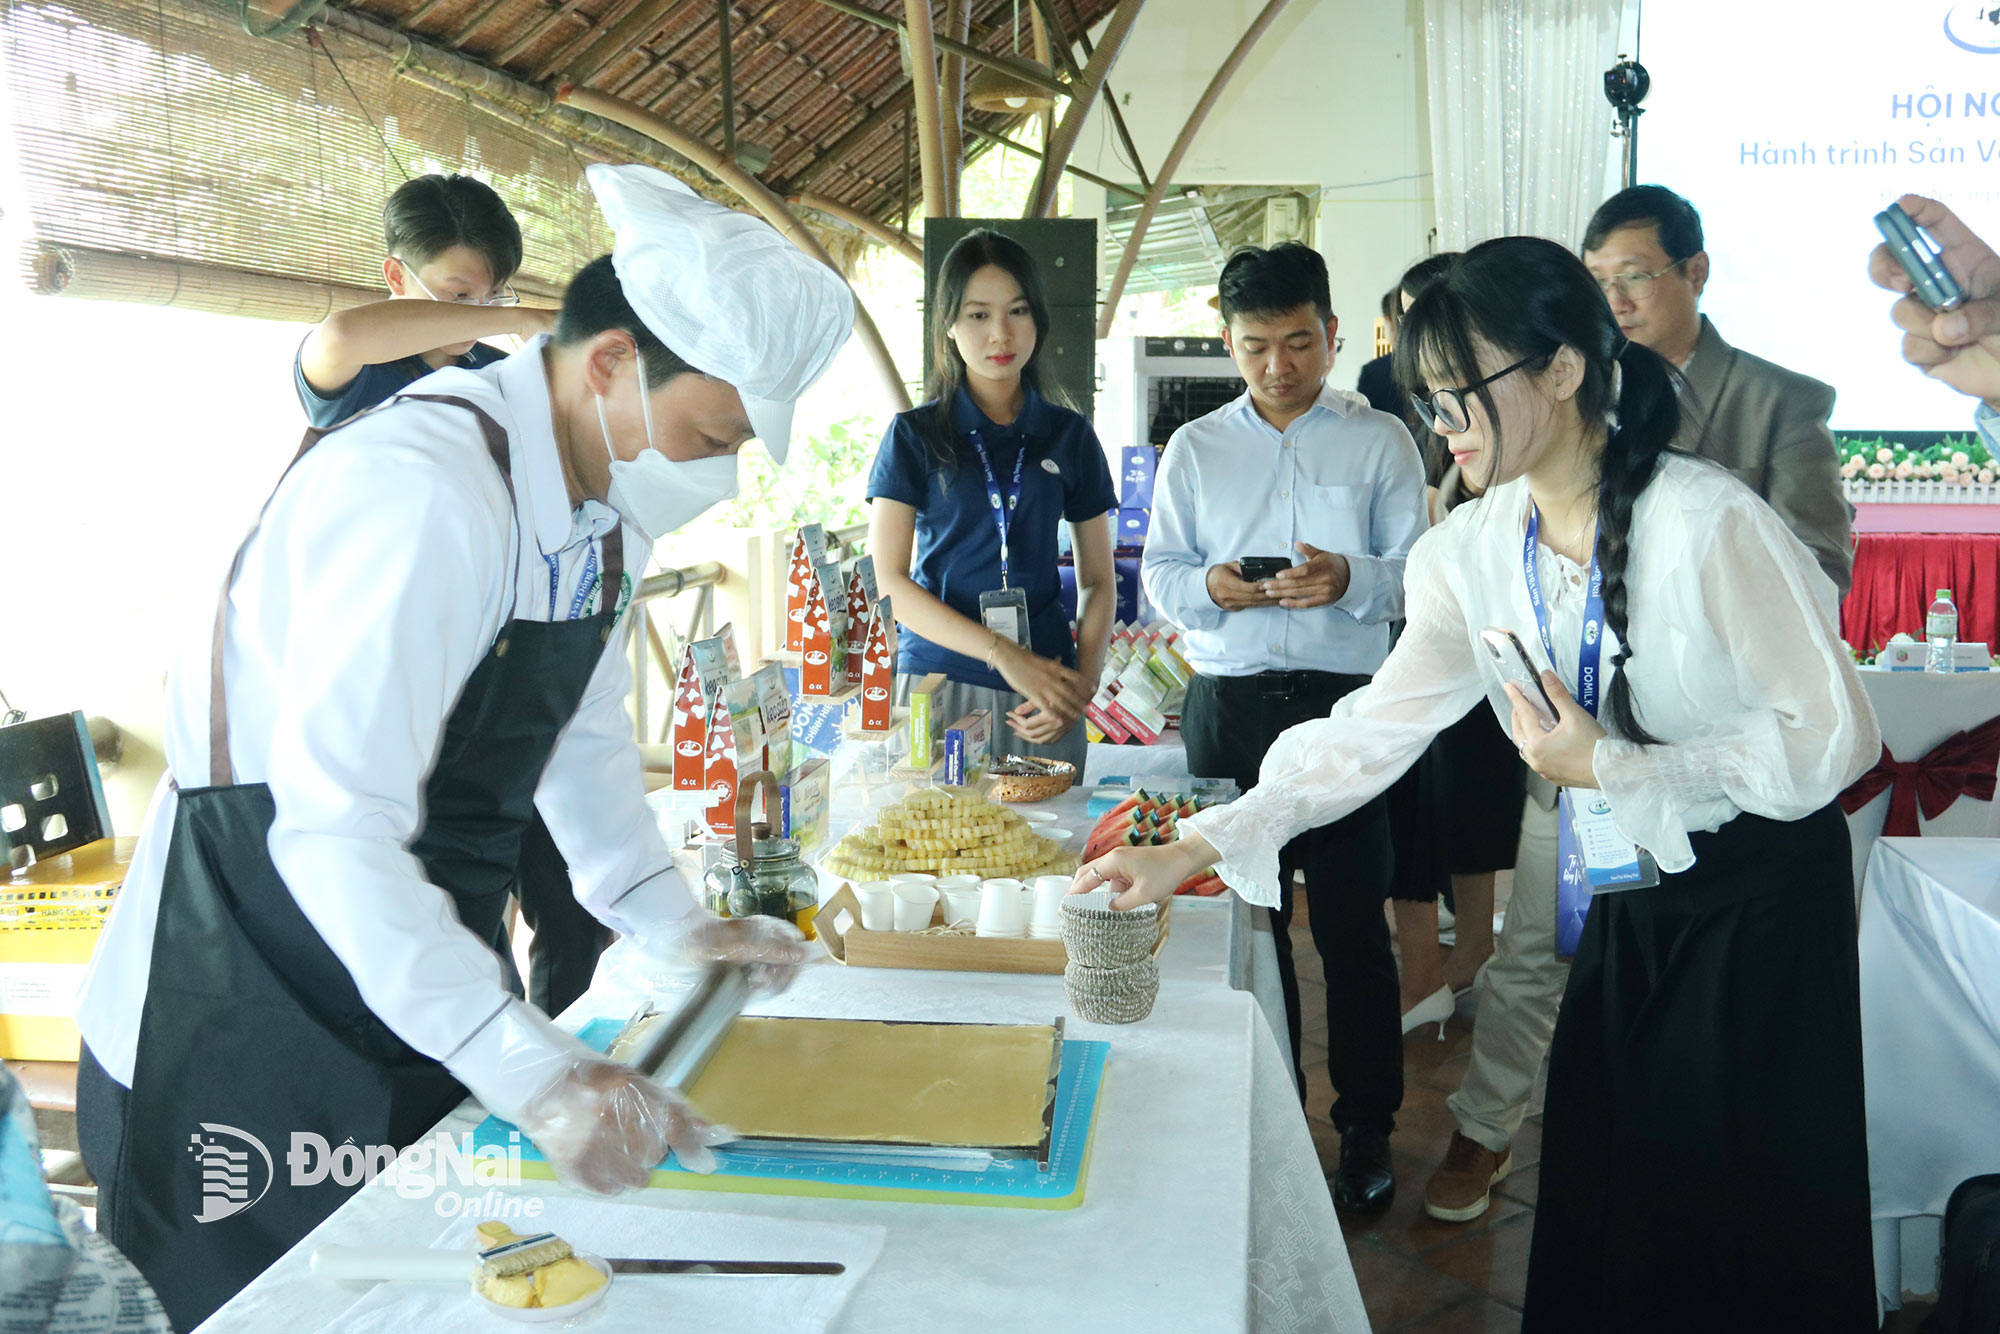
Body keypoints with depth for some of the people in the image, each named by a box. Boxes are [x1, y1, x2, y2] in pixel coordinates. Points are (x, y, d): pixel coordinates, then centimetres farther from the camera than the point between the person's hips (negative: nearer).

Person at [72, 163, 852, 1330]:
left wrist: (676, 928, 5)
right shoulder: (423, 491, -28)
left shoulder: (607, 497, 1)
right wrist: (537, 1074, -36)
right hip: (248, 1032, -8)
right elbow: (333, 830, -33)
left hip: (435, 976, 8)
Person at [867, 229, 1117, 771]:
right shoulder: (914, 436, 3)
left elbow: (1097, 581, 11)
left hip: (1046, 684, 2)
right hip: (938, 683, -2)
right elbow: (890, 583, -5)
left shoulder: (1070, 436, 9)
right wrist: (1004, 654, -14)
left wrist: (1084, 684, -6)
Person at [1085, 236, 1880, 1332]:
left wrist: (1614, 767, -24)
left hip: (1759, 893, -5)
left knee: (1742, 1214, 6)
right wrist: (1195, 848, -14)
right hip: (1626, 896, 5)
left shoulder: (1708, 522, -22)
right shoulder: (1472, 550, -3)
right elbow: (1376, 726, -6)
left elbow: (1832, 736, -17)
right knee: (1596, 1193, 13)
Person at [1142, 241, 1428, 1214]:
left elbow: (1418, 574, 1)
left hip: (1345, 702, -2)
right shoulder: (1194, 448, 13)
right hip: (1227, 703, 2)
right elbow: (1159, 572, 10)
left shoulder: (1380, 441, 6)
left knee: (1353, 922, 1)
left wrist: (1350, 579, -20)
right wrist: (1211, 587, -11)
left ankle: (1365, 1130, 18)